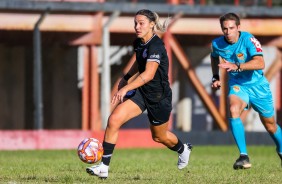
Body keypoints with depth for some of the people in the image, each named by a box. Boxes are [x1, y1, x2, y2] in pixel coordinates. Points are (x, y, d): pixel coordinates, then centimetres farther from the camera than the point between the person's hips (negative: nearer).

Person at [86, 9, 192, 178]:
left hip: (159, 97, -6)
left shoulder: (156, 46, -25)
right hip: (141, 93, 6)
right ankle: (103, 167, -14)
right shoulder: (139, 43, 0)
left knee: (159, 136, 17)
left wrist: (126, 88, -46)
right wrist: (126, 78, 23)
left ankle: (183, 149, 52)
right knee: (114, 120, -16)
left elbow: (148, 74, -37)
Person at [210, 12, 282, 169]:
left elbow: (260, 63, -38)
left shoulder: (248, 40, -23)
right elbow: (214, 57, 19)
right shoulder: (217, 44, -8)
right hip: (237, 85, 2)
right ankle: (244, 156, -30)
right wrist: (216, 77, 9)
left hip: (258, 85, -2)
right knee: (233, 110, -30)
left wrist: (236, 66, -47)